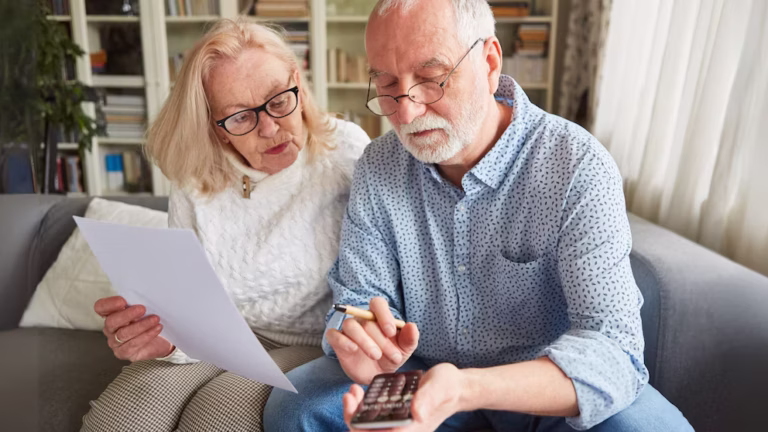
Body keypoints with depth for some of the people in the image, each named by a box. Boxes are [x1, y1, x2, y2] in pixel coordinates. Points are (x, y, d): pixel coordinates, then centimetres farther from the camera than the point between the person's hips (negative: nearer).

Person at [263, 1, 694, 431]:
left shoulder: (578, 166, -20)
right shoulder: (378, 168, -6)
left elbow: (611, 347, -25)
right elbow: (359, 297, -4)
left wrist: (468, 389, -42)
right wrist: (360, 347, -29)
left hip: (547, 387, -1)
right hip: (420, 372, 2)